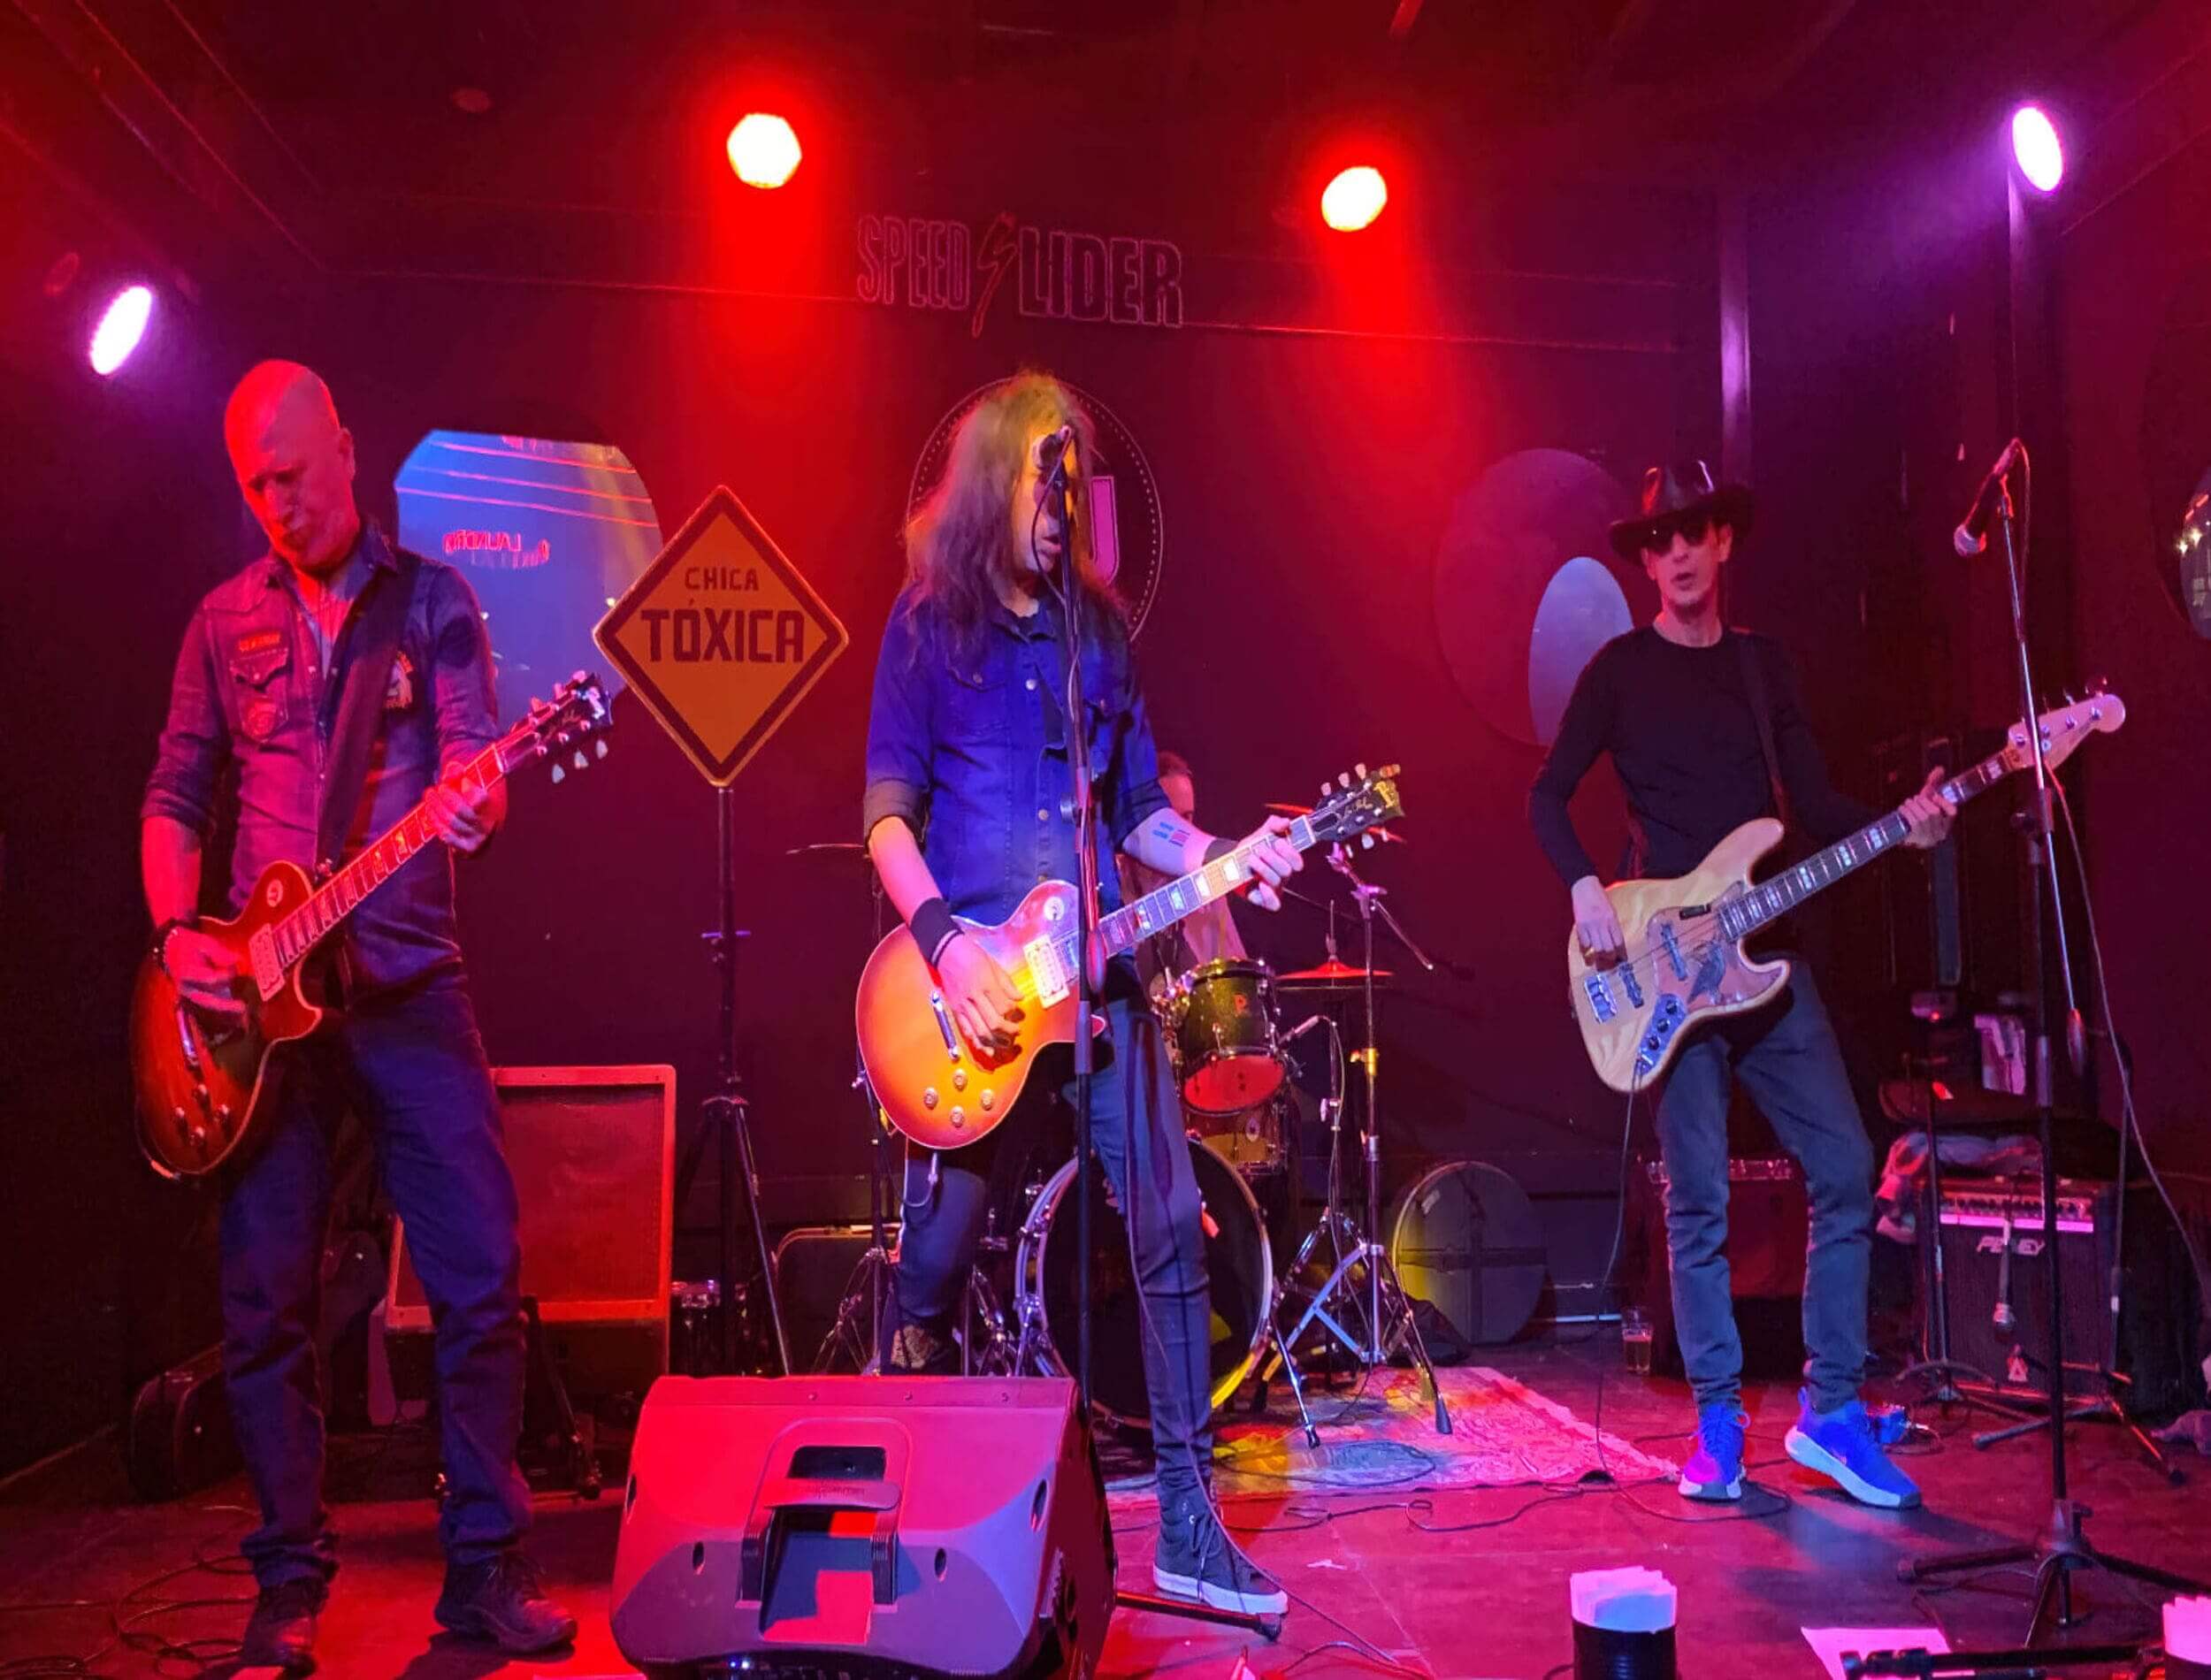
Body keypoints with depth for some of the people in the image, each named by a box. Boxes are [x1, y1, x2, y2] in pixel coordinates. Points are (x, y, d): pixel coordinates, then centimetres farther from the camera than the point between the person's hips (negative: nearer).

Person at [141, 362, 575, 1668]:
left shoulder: (433, 599, 6)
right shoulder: (227, 621, 12)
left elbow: (474, 763, -5)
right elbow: (176, 800, 14)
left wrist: (468, 803, -29)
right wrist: (179, 934, -2)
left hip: (409, 985, -2)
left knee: (484, 1281, -4)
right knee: (266, 1303, 3)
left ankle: (487, 1563, 9)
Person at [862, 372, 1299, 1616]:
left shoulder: (1097, 624, 13)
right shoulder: (931, 620, 2)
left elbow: (1139, 809, 14)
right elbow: (887, 809, -3)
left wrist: (1223, 857, -4)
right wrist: (946, 940, -17)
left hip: (1101, 972, 4)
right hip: (977, 979, -3)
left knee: (1172, 1235, 0)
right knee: (935, 1258, 2)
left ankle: (1190, 1522, 11)